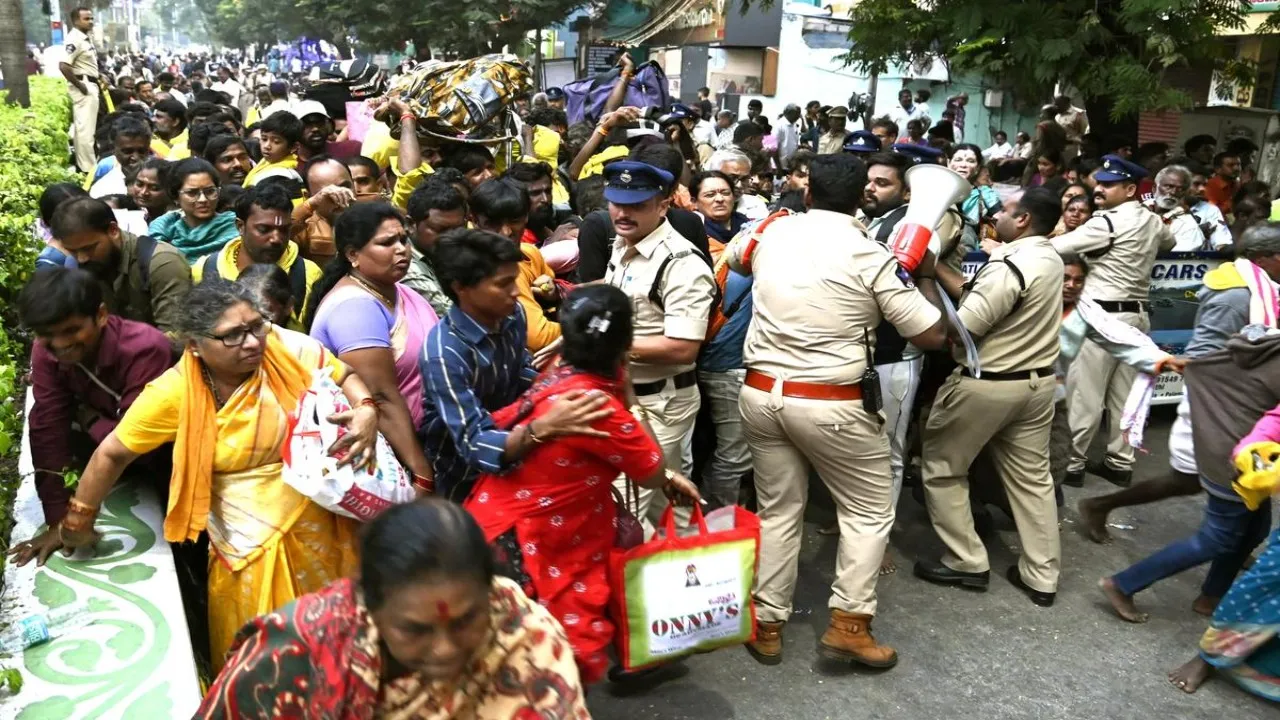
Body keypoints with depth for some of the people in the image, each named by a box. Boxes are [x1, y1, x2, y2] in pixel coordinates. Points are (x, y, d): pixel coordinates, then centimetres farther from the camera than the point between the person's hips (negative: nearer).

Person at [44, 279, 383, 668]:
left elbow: (347, 378, -1)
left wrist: (368, 412, -22)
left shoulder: (287, 348, -15)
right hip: (250, 541, -1)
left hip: (320, 517, 1)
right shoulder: (175, 392, -15)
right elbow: (112, 453, -2)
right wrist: (78, 521, 7)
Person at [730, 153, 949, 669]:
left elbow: (733, 257, 26)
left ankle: (766, 626, 24)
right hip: (831, 404, -4)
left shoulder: (771, 233, 2)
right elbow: (932, 335, -6)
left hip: (761, 394, 5)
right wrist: (925, 278, 11)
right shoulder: (872, 256, -10)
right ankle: (848, 625, 11)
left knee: (777, 511, 17)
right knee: (870, 511, 15)